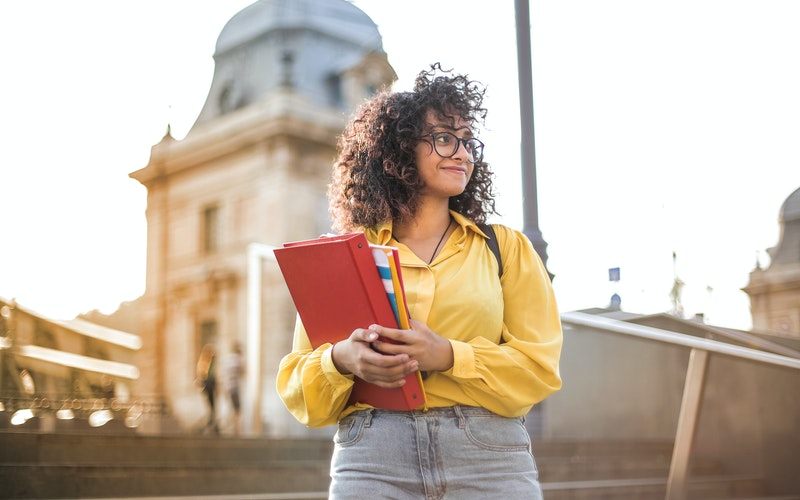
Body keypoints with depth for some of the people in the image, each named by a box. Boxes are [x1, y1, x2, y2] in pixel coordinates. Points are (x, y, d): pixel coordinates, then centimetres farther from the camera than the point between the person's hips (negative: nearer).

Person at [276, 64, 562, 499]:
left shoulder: (506, 247, 10)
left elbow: (539, 366, 1)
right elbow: (297, 384, 7)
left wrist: (447, 356, -15)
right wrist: (341, 360, -14)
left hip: (491, 459, 1)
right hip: (371, 460, 0)